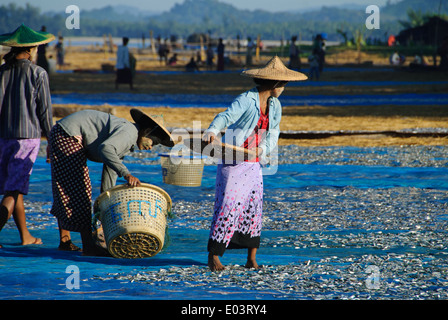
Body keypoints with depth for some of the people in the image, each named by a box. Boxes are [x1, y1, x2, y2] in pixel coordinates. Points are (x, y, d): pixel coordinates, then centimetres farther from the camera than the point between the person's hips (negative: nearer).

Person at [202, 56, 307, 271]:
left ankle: (251, 259, 9)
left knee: (254, 205, 3)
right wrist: (212, 131, -51)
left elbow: (273, 132, 15)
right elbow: (225, 117, -30)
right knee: (228, 206, -8)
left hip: (254, 164, 7)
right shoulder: (246, 101, -16)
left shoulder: (274, 105, 7)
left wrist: (263, 148, -6)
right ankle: (213, 257, 0)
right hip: (233, 162, -7)